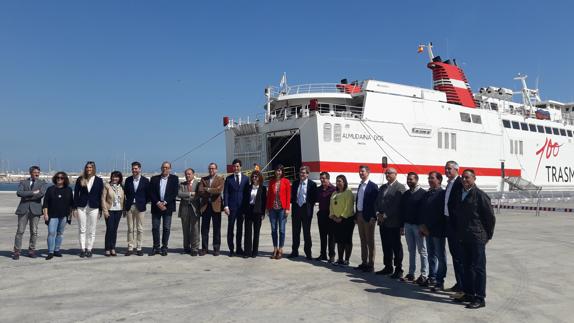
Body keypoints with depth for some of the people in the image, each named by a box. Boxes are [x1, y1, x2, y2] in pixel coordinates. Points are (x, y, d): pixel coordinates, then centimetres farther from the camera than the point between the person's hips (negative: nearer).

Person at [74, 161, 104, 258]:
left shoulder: (99, 180, 4)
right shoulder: (80, 179, 4)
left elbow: (100, 195, 4)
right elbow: (76, 194, 5)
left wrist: (100, 209, 1)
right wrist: (75, 208, -2)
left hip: (93, 207, 0)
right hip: (81, 207, 0)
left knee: (92, 231, 4)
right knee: (82, 229, 3)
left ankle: (89, 249, 13)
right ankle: (82, 249, 10)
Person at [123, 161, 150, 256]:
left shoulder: (145, 180, -1)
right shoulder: (128, 180, 6)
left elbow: (148, 194, 3)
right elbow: (125, 192, 11)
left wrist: (144, 203, -2)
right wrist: (125, 205, 6)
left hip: (140, 207, -2)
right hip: (129, 206, 2)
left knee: (140, 229, 2)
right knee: (130, 229, 5)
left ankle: (139, 248, 8)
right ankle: (130, 248, 10)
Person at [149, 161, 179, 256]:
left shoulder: (174, 179, 4)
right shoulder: (154, 179, 8)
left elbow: (175, 193, -4)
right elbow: (151, 193, 2)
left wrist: (165, 202, -12)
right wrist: (158, 203, -11)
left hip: (168, 206, -1)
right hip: (156, 206, 2)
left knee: (166, 228, 2)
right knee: (155, 228, 3)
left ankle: (164, 248, 10)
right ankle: (156, 247, 12)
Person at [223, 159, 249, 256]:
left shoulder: (246, 178, 7)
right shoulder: (229, 178, 4)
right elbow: (225, 193, 1)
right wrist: (226, 206, -9)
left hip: (242, 207, 1)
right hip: (231, 207, -1)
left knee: (240, 228, 8)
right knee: (230, 228, 0)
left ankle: (239, 248, 18)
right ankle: (231, 249, 8)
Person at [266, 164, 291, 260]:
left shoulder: (286, 181, -2)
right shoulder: (271, 182, 8)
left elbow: (288, 195, -3)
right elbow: (268, 195, 10)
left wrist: (287, 208, -8)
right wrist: (267, 207, 6)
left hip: (282, 208, -3)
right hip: (272, 208, 3)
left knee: (281, 229, 1)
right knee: (273, 229, 6)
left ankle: (280, 250, 10)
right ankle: (275, 249, 16)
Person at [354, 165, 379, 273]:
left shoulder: (373, 186, -10)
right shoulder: (360, 186, 14)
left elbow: (375, 202, -15)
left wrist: (373, 217, -20)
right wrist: (356, 216, 12)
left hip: (368, 217, -8)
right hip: (359, 216, 8)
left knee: (370, 241, 0)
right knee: (363, 240, 14)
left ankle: (371, 265, 6)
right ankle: (364, 263, 22)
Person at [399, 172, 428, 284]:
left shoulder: (423, 194, -7)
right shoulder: (405, 194, 12)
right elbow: (402, 210, 14)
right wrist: (402, 225, 10)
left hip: (418, 225, -6)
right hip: (407, 225, 6)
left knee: (422, 251, -1)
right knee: (411, 250, 11)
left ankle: (424, 275, 3)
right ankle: (411, 273, 15)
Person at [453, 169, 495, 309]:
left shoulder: (480, 195, -11)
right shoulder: (460, 195, 12)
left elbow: (490, 216, -8)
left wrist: (488, 235, -3)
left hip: (477, 238, -7)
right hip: (463, 238, 7)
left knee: (478, 268, -2)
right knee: (467, 267, 13)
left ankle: (480, 298, 5)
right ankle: (469, 293, 24)